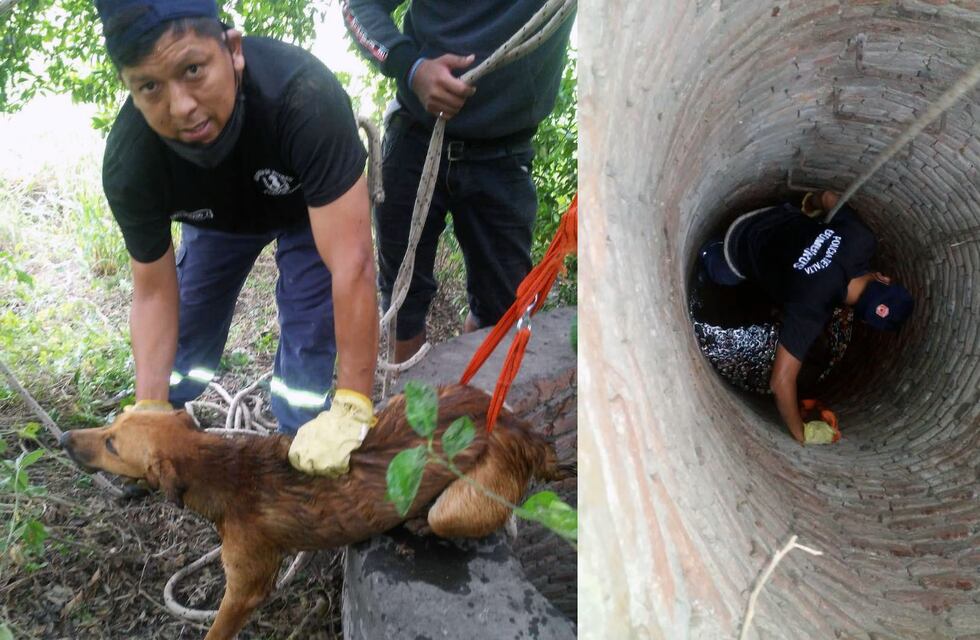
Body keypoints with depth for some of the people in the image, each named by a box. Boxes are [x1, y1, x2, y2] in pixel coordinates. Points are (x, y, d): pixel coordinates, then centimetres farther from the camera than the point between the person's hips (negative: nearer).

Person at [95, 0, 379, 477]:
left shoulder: (304, 96, -46)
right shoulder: (128, 163, -34)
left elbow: (352, 265, -48)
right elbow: (153, 291, -18)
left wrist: (351, 410, -47)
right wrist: (149, 410, -24)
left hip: (312, 207, -2)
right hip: (217, 216, 3)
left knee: (308, 336, -14)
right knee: (186, 333, 9)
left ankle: (295, 460, 10)